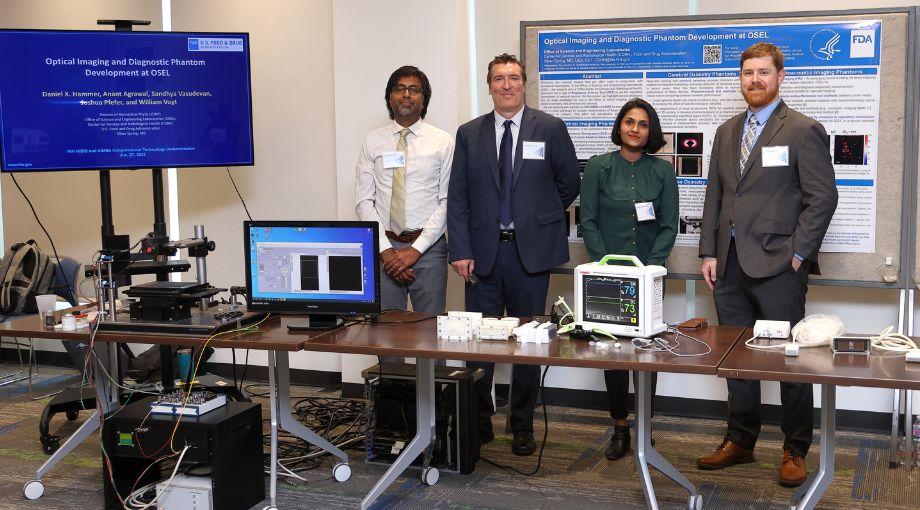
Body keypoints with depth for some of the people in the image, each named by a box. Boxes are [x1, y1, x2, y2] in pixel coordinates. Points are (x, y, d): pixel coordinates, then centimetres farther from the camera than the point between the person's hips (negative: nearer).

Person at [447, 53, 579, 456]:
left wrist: (540, 218, 11)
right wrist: (460, 251, -5)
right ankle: (479, 423, 20)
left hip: (530, 252, -1)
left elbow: (569, 183, 9)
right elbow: (457, 197, 2)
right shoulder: (469, 134, 5)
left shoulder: (550, 129, 0)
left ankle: (523, 427, 19)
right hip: (483, 252, 1)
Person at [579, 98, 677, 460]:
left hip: (649, 275, 1)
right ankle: (620, 427, 11)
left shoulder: (662, 171, 5)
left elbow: (669, 226, 3)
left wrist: (650, 267, -9)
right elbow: (588, 222, 0)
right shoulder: (598, 167, 2)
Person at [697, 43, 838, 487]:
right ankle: (740, 442, 24)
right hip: (731, 267, 6)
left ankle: (795, 452, 13)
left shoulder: (803, 131, -4)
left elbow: (822, 197, -7)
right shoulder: (727, 132, 15)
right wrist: (709, 252, 8)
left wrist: (798, 255, -11)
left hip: (777, 266, -6)